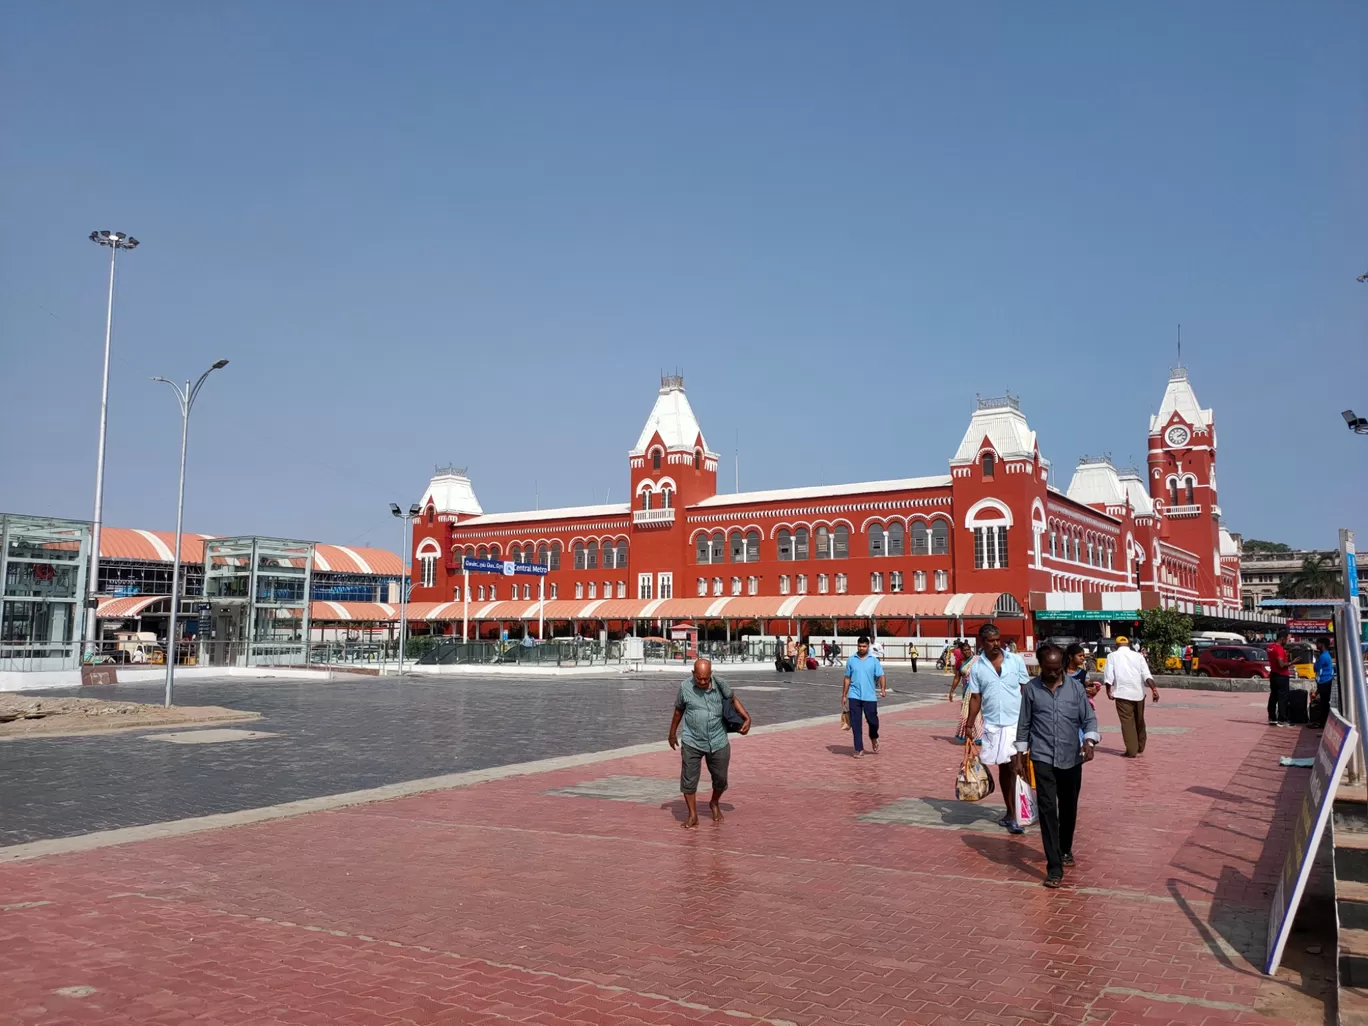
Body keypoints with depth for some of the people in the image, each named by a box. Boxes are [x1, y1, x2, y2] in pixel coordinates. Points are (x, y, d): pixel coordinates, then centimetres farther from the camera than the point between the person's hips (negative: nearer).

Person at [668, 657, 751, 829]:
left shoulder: (720, 684, -9)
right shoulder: (685, 686, -10)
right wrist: (672, 733, 14)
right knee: (689, 779, -2)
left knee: (720, 779, 11)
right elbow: (679, 710, 6)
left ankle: (715, 803, 40)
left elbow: (733, 699, 9)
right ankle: (693, 816, 13)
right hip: (692, 743, -1)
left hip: (718, 742, 1)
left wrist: (747, 718, -2)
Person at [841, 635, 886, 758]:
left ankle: (874, 739, 36)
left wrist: (883, 689, -21)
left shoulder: (874, 660, 2)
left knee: (873, 721, 4)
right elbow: (847, 678, 11)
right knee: (856, 724, -1)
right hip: (854, 696, 1)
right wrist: (844, 695, 9)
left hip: (870, 697, -1)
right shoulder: (851, 660, 6)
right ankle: (859, 749, 7)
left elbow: (881, 675, -3)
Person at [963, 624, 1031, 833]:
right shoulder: (976, 667, 1)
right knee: (1003, 768, 10)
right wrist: (969, 725, 1)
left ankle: (1011, 815, 3)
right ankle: (1011, 814, 20)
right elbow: (975, 698, 5)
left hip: (1017, 722, -1)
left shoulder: (1016, 660, -1)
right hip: (992, 724, 2)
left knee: (1012, 767, -6)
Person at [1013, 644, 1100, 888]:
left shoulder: (1075, 686, 0)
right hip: (1043, 758, -2)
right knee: (1047, 809, -8)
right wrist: (1020, 754, 7)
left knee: (1068, 809, 16)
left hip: (1071, 758, 2)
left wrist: (1089, 741, -18)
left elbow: (1088, 718, 1)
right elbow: (1024, 723, 6)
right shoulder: (1031, 689, -1)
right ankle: (1054, 867, -6)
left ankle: (1066, 850, 41)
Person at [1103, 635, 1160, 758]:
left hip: (1123, 693, -3)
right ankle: (1140, 749, 29)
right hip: (1138, 693, 3)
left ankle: (1132, 751, -2)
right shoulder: (1138, 655, 10)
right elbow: (1146, 674, -3)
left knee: (1127, 722, 1)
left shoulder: (1112, 656, 4)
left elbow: (1108, 675, -5)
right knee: (1139, 721, 17)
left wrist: (1109, 691, 3)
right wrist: (1154, 689, -9)